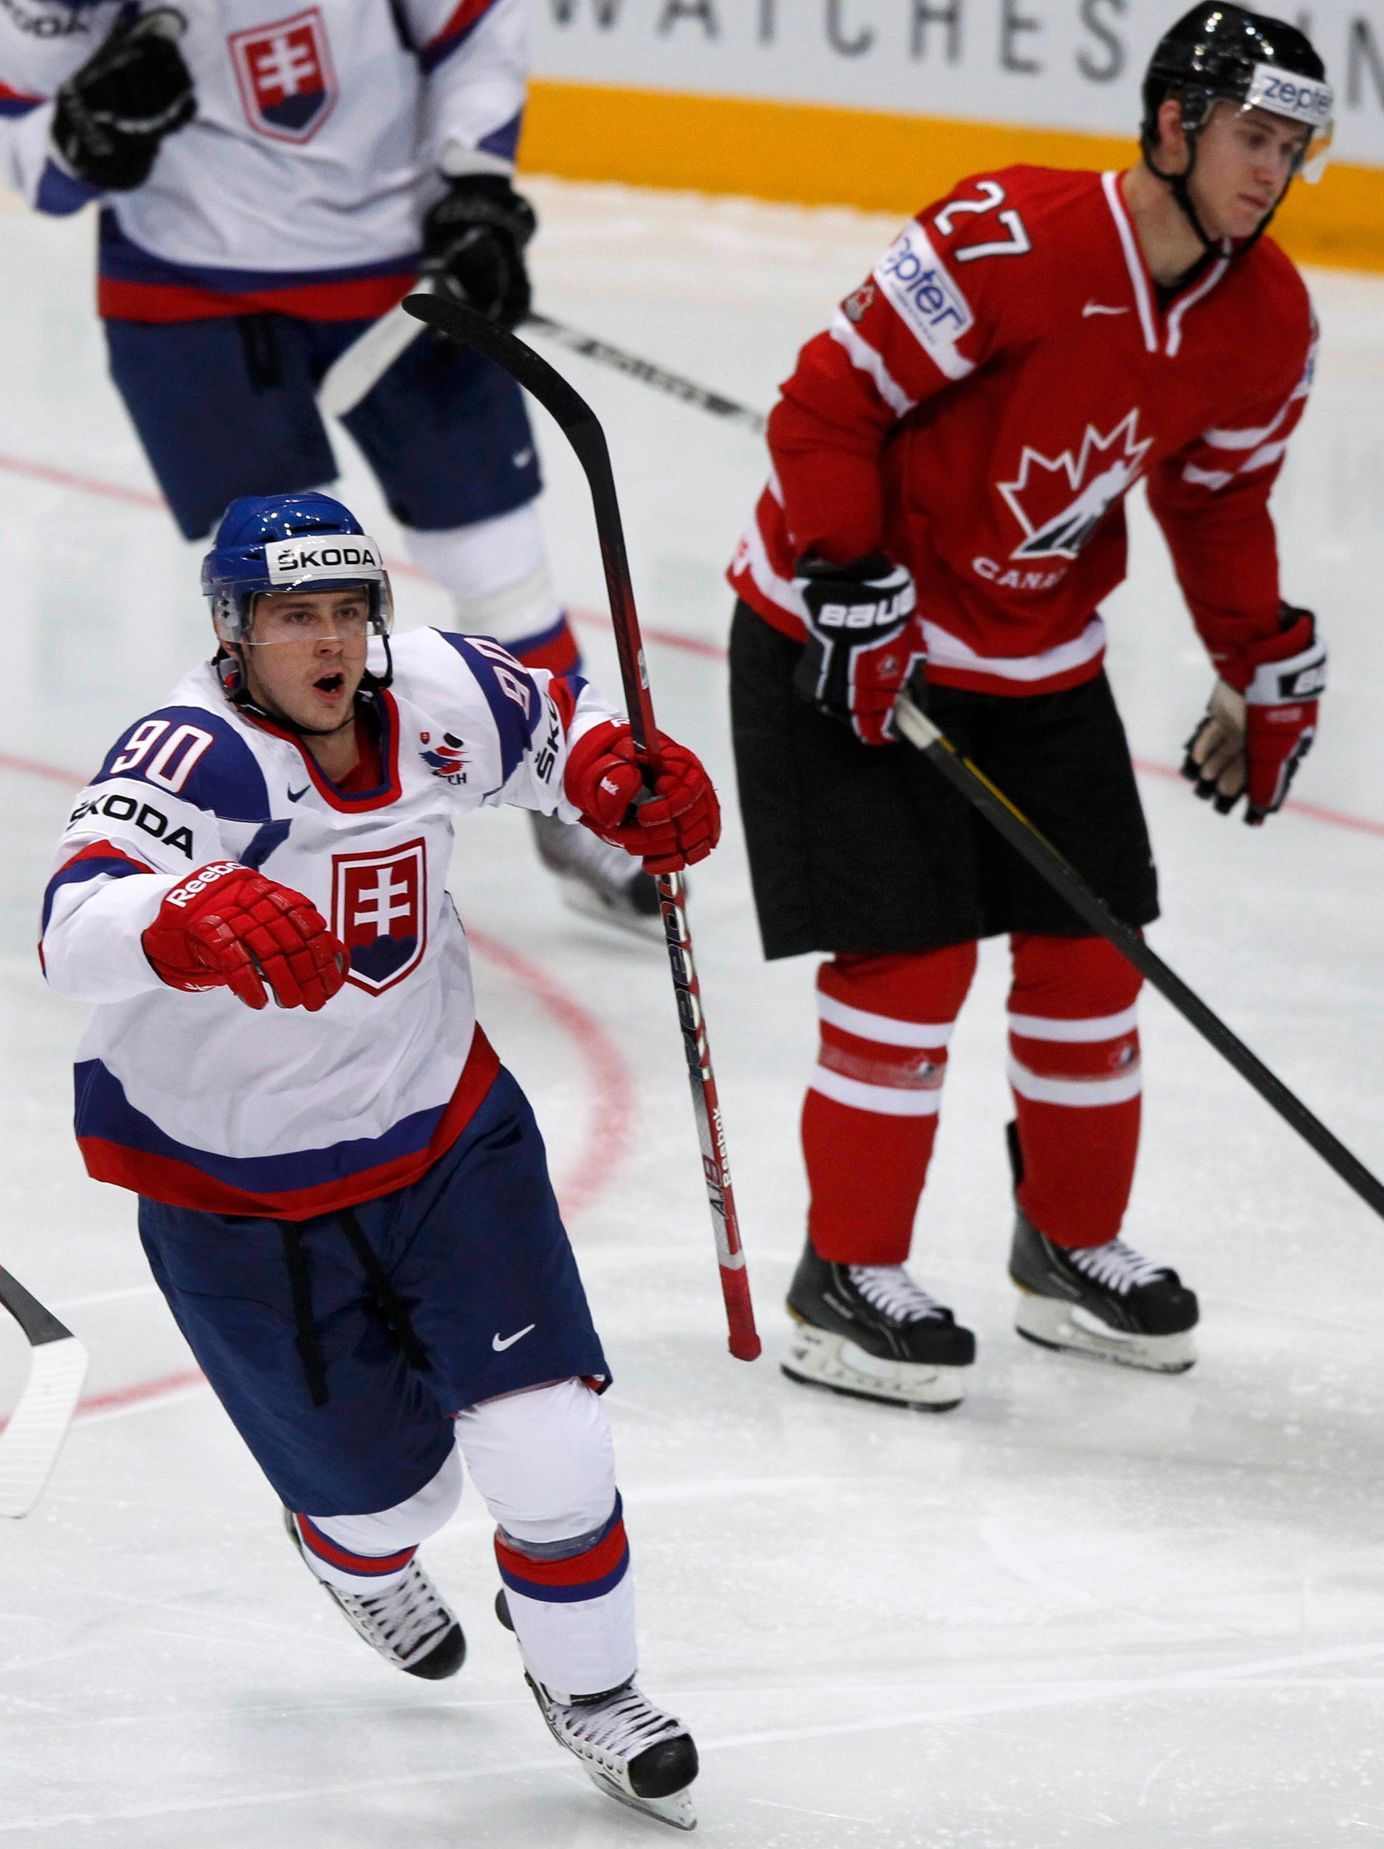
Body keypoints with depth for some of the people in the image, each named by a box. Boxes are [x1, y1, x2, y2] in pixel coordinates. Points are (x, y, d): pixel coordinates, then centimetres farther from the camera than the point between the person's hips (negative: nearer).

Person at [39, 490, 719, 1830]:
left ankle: (585, 1681, 22)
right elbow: (77, 928, -47)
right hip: (232, 1188, -4)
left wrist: (621, 779, -8)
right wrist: (198, 919, -68)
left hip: (439, 1122, 4)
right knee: (390, 1483, 8)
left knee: (545, 1439, -5)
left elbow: (546, 718, 14)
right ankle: (357, 1552, 48)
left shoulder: (434, 695, -10)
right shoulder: (196, 758, -29)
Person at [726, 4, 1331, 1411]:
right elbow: (832, 399, -22)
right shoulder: (1014, 242, -27)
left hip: (1038, 651, 7)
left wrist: (1263, 672, 15)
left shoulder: (1265, 321, -4)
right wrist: (850, 590, -24)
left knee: (1089, 953, 9)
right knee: (910, 957, -10)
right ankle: (844, 1282, 2)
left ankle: (1071, 1248, 28)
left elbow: (1217, 499, 14)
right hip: (850, 634, -7)